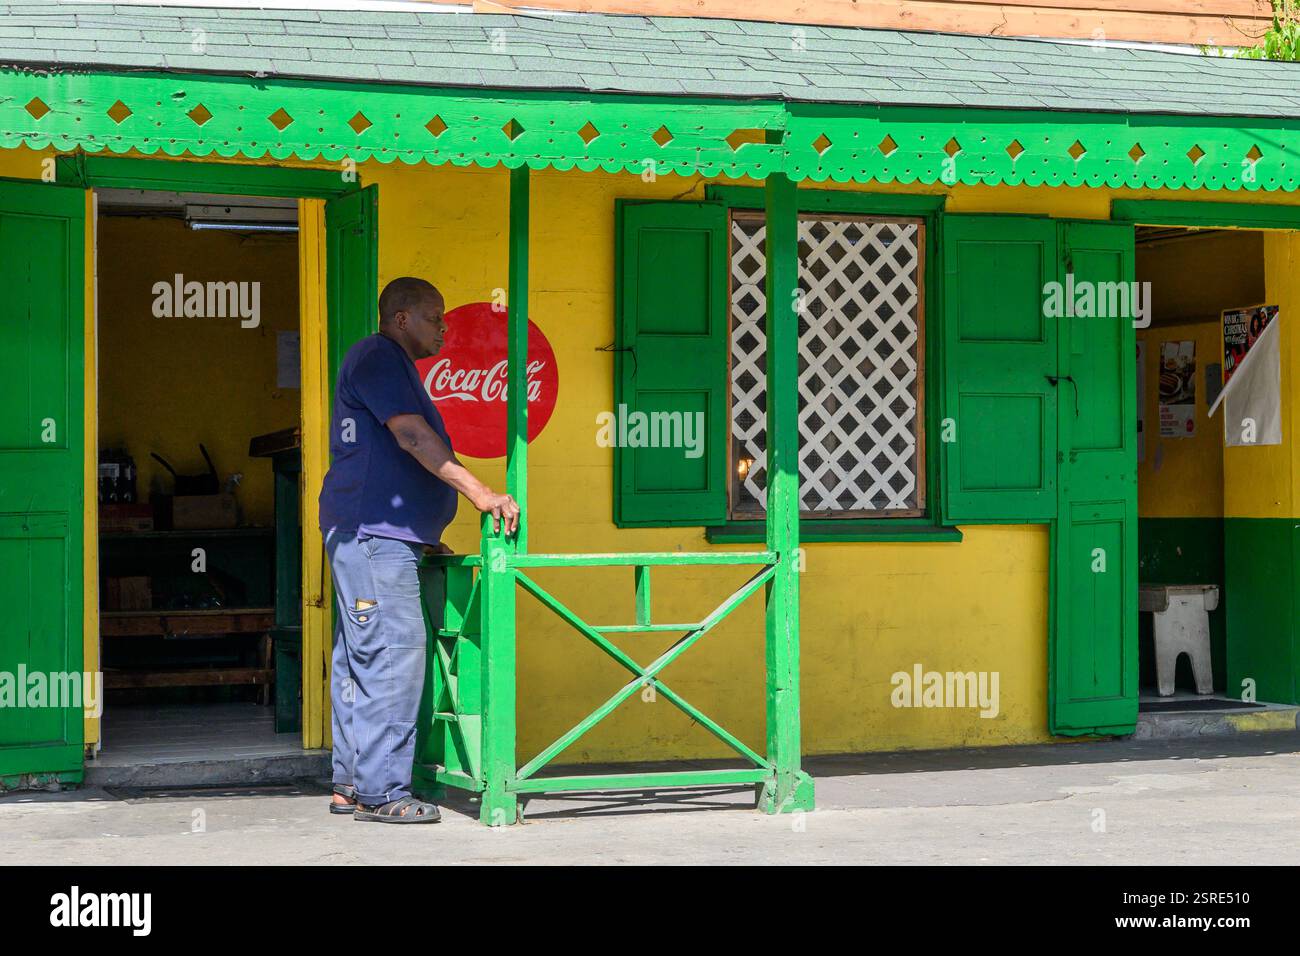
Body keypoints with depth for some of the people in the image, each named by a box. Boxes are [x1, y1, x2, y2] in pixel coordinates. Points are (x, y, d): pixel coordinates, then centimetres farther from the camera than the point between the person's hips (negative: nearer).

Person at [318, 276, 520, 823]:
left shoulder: (392, 366, 26)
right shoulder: (377, 358, -7)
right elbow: (412, 436, -19)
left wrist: (423, 538, 25)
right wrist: (479, 492, -24)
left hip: (382, 535, 11)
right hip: (372, 533, -11)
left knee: (361, 659, 10)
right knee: (393, 651, -14)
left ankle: (351, 785, 13)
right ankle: (381, 792, -14)